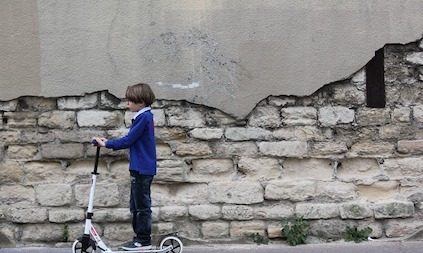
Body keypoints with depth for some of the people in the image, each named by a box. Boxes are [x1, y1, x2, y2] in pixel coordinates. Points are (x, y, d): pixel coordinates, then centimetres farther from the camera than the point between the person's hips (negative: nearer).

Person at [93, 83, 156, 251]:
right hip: (141, 168, 10)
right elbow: (132, 140, 16)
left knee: (142, 205, -3)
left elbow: (128, 140, -17)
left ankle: (144, 240, 3)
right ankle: (140, 237, 21)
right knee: (135, 205, 15)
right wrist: (109, 143, 9)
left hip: (142, 169, -10)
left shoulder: (144, 117, -16)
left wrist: (107, 144, -10)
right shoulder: (145, 116, 14)